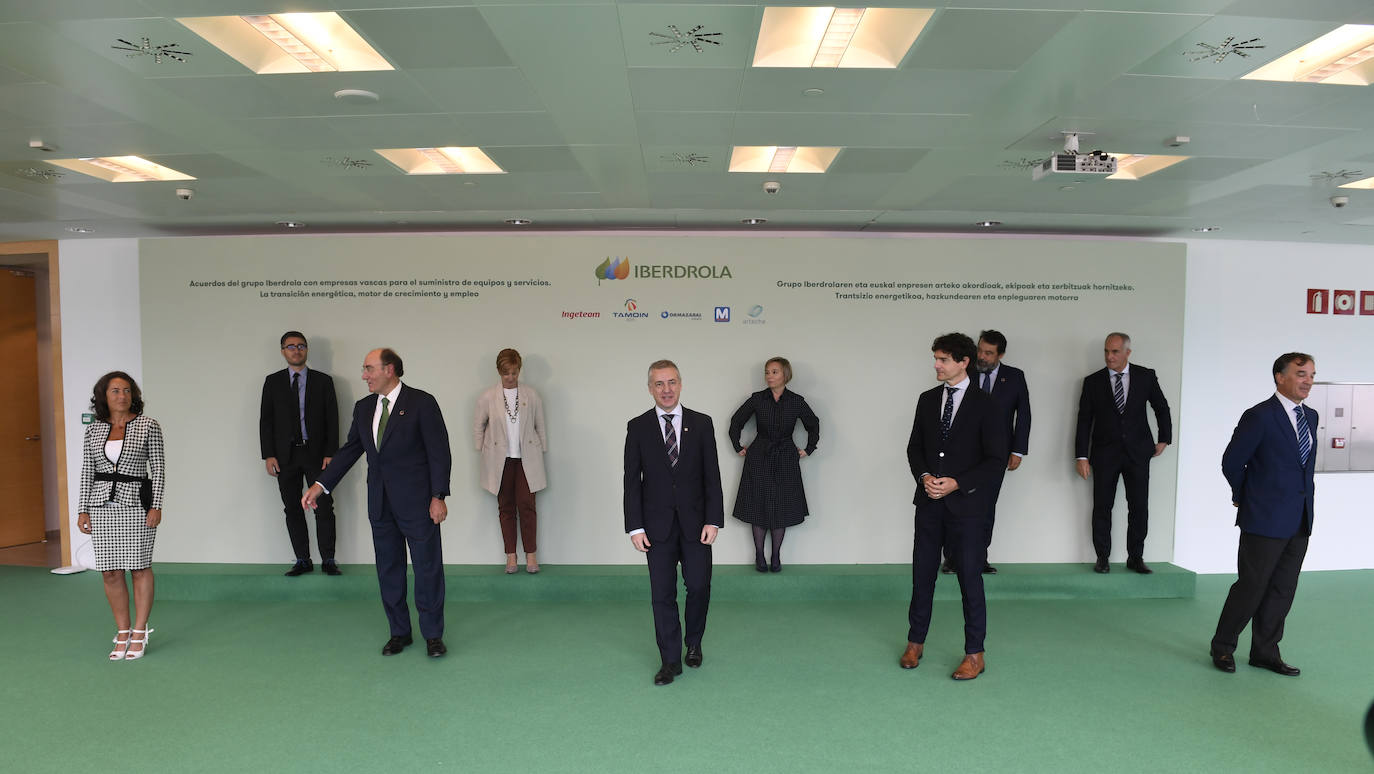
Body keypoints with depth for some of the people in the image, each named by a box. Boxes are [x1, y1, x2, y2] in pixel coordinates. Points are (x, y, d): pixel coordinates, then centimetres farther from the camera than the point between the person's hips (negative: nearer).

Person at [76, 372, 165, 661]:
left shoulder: (148, 425, -1)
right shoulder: (94, 430, 9)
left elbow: (158, 467, -2)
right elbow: (87, 471, 12)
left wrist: (156, 506, -9)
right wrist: (84, 509, 6)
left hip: (136, 504, -3)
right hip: (102, 506, 3)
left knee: (139, 568, 1)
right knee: (110, 572, 5)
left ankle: (139, 633, 10)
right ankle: (122, 633, 18)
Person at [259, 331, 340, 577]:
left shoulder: (323, 381, 5)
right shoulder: (273, 381, 8)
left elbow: (332, 420, 2)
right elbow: (265, 420, 6)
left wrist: (330, 454, -6)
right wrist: (268, 455, -3)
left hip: (316, 454, -1)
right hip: (286, 455, 2)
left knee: (324, 508, -2)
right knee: (292, 510, 6)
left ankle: (328, 560, 7)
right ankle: (303, 561, 15)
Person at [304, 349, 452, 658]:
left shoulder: (421, 402, -9)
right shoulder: (364, 408, 10)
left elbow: (439, 452, -10)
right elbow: (349, 450, 14)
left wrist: (439, 497, -14)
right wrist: (320, 485, 6)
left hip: (416, 502, -6)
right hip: (380, 504, 6)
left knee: (428, 568, 2)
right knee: (388, 570, 12)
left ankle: (433, 635, 15)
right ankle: (399, 632, 26)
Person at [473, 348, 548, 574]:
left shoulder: (531, 395, 1)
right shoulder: (488, 397, 0)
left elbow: (540, 426, 8)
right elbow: (478, 425, 12)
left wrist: (541, 452, 7)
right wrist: (483, 450, 9)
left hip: (526, 459, -1)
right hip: (500, 460, 1)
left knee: (527, 505, -4)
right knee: (506, 507, 5)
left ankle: (531, 554, 7)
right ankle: (510, 555, 14)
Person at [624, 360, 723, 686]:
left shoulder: (701, 424, 1)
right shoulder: (638, 427, 0)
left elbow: (712, 475, 0)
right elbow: (632, 480, 0)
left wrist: (713, 520, -7)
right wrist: (635, 527, -6)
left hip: (695, 522, 0)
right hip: (657, 524, 0)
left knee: (699, 587, 3)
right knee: (662, 594, 5)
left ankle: (693, 643, 31)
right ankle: (670, 661, 18)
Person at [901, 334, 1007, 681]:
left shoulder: (985, 404, -6)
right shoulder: (927, 399, 8)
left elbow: (997, 458, -8)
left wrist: (956, 483, -15)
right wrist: (924, 476, -7)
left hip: (966, 504, -4)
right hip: (929, 502, 4)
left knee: (969, 577, 4)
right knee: (923, 573, 10)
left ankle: (974, 654, 17)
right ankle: (915, 642, 25)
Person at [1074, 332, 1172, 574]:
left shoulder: (1146, 377, 2)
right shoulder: (1093, 381, 0)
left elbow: (1162, 408, 15)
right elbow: (1084, 421, 0)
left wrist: (1164, 439, 13)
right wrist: (1081, 456, -4)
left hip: (1138, 452, 1)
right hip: (1104, 454, 0)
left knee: (1139, 507, 2)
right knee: (1102, 507, 2)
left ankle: (1135, 557, 15)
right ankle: (1102, 558, 12)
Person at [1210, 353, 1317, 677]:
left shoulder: (1310, 416, 11)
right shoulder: (1259, 417, -12)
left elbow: (1304, 464, 21)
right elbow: (1231, 463, -9)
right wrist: (1245, 497, 3)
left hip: (1299, 522, 7)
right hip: (1265, 520, -7)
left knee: (1283, 590, 12)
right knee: (1251, 587, 0)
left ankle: (1265, 652, 23)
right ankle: (1222, 647, 15)